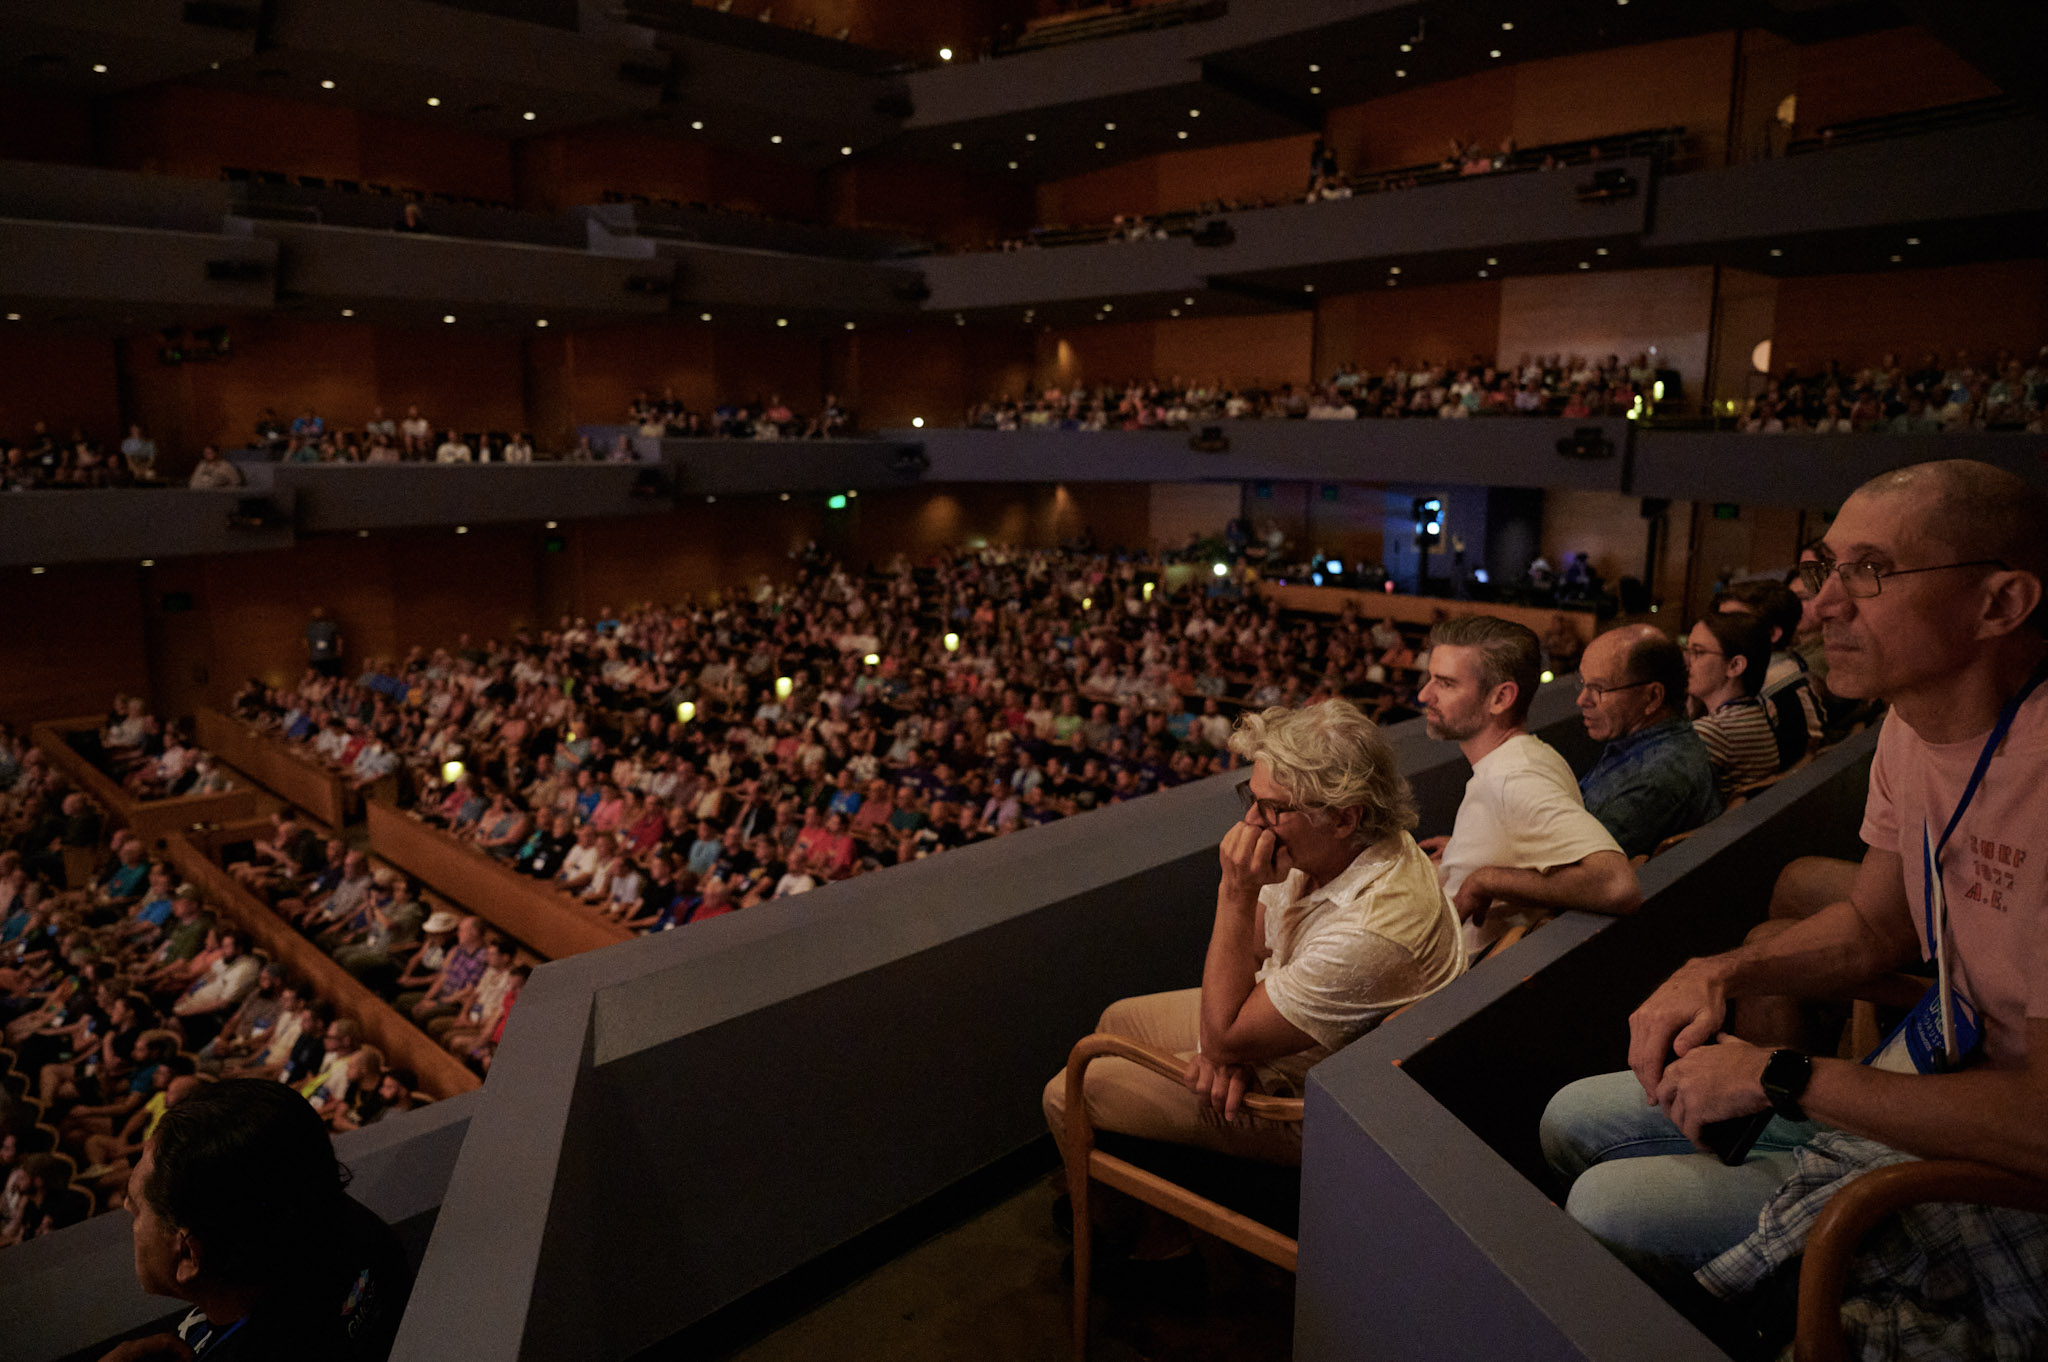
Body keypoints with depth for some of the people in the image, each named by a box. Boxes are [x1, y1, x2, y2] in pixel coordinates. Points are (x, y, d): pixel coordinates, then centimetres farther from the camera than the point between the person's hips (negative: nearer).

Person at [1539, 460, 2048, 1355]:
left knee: (1611, 1208, -19)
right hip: (1926, 1074, 9)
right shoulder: (1914, 724, 0)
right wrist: (1720, 973, -5)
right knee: (1576, 1121, 9)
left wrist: (1780, 1079, -23)